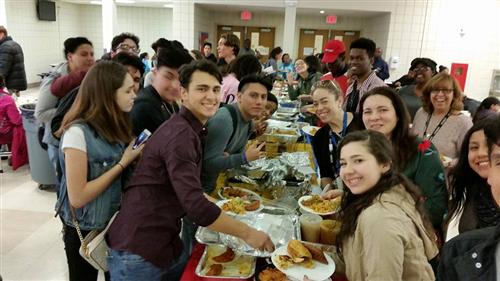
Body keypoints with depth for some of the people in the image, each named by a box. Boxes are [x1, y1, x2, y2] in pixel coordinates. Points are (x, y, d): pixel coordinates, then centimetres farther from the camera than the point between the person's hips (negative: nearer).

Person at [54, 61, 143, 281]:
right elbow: (77, 197, -25)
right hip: (85, 230, -7)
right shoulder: (78, 132, -24)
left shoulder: (112, 126, 0)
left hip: (115, 221, 7)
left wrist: (135, 155, -10)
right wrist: (123, 163, -22)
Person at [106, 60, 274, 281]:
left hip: (166, 244, 9)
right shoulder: (179, 134, -22)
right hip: (138, 251, -8)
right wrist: (247, 233, -20)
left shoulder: (192, 130, 10)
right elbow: (195, 206, -29)